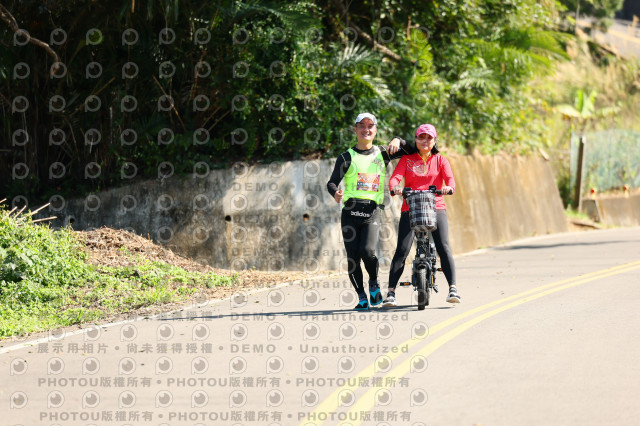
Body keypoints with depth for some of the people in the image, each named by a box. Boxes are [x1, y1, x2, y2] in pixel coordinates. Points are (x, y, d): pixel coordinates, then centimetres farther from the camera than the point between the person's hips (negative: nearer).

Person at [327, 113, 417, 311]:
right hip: (350, 211, 0)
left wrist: (398, 141, 1)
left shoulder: (382, 153, 15)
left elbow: (413, 153, 21)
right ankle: (362, 298, 9)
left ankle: (374, 283, 8)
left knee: (367, 251, -20)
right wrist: (335, 193, -20)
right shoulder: (347, 157, 10)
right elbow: (332, 182, 3)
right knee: (352, 256, -3)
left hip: (372, 212, 0)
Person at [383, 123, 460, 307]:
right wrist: (395, 187, -29)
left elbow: (449, 177, -5)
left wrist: (449, 187, -29)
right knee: (402, 250, -11)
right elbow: (395, 177, -4)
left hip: (436, 208, 0)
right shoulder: (407, 160, 10)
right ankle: (391, 292, -8)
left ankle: (453, 289, -14)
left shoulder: (440, 160, 11)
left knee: (443, 247, -15)